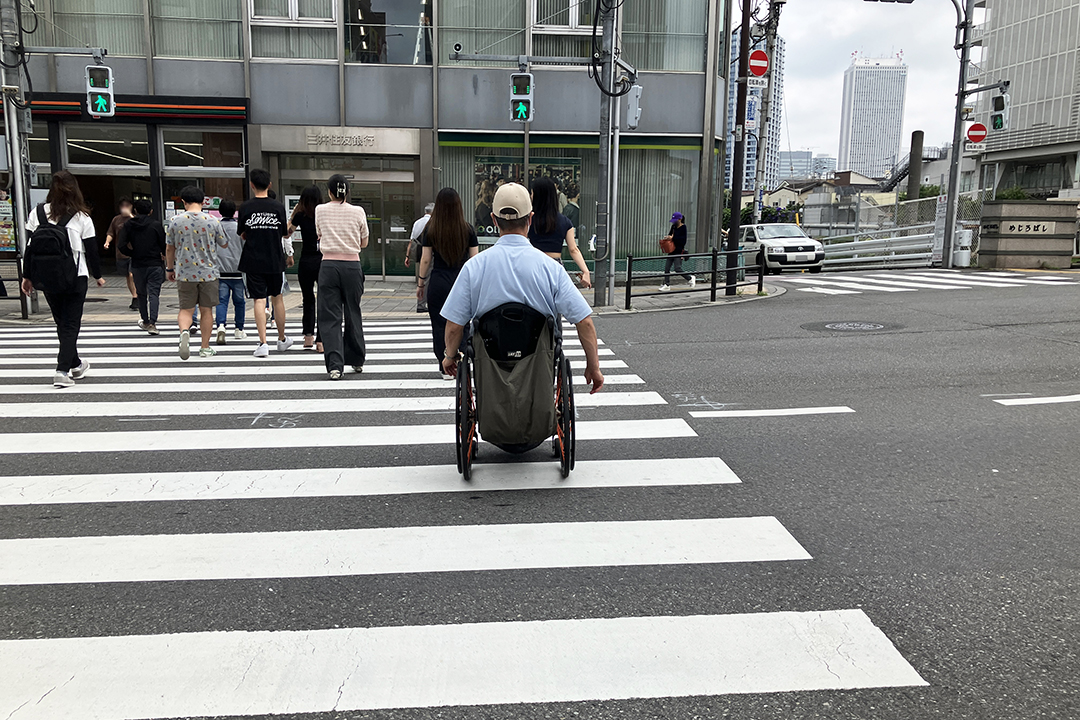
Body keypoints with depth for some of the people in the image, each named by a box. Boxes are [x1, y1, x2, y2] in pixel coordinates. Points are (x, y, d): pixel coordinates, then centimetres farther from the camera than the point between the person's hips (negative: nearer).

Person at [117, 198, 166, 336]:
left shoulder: (128, 225, 2)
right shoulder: (156, 225, -6)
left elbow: (121, 246, -5)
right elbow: (164, 245, -5)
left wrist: (134, 254, 10)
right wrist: (163, 255, 15)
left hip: (137, 265, 3)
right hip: (155, 264, -3)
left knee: (142, 293, 17)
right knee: (154, 293, -2)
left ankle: (145, 321, 28)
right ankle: (152, 323, -15)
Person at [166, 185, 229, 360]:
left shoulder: (175, 221, -3)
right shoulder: (212, 221, -5)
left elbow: (169, 248, 5)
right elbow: (224, 244, 8)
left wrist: (170, 268, 20)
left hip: (185, 273, 0)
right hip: (208, 273, 0)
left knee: (186, 309, 9)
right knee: (206, 310, 9)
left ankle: (184, 331, -21)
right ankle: (205, 348, 15)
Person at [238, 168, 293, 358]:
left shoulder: (245, 207, -5)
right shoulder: (278, 207, -4)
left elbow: (242, 235, 4)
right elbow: (286, 234, 5)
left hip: (253, 261, -1)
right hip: (275, 260, 1)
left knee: (259, 300, -1)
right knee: (277, 298, 15)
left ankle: (263, 343, -8)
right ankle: (282, 339, 26)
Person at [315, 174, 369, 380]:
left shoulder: (320, 211, 2)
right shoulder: (358, 212, 0)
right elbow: (364, 243, 9)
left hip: (329, 266, -1)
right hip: (352, 266, 1)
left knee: (330, 317, 0)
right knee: (353, 313, 14)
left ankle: (334, 365, -10)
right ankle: (357, 360, 26)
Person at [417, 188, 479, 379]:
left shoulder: (430, 230, -3)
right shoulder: (468, 230, 0)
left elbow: (426, 259, 0)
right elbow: (475, 260, 2)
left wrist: (421, 283, 10)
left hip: (438, 282, -1)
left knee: (439, 325, 6)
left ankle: (445, 367, 7)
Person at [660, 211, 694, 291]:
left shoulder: (683, 227, -11)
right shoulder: (674, 226, 10)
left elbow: (683, 240, -19)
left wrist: (672, 238, -21)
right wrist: (668, 237, 1)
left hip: (679, 251, -8)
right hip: (672, 251, 8)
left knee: (678, 269, -8)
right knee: (666, 268, 3)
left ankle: (690, 278, 13)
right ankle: (666, 285, 10)